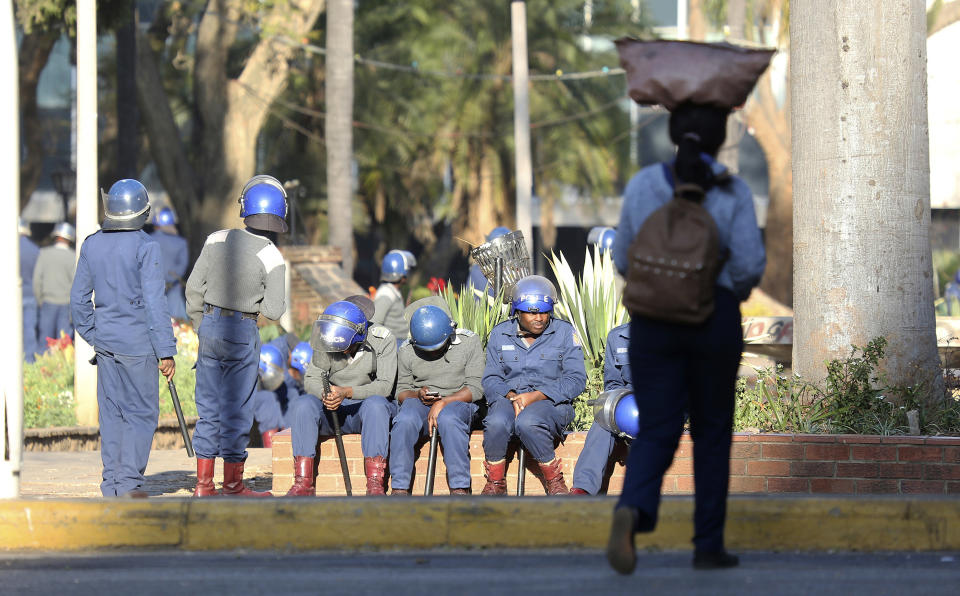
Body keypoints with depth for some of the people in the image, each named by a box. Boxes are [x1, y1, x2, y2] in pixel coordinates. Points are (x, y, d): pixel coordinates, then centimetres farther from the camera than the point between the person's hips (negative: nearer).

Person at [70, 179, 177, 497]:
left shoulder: (92, 245, 5)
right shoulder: (145, 247, -13)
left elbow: (79, 298, 12)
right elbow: (154, 303, -15)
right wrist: (166, 351, -12)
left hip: (105, 340, 6)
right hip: (137, 342, -6)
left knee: (111, 413, 10)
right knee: (142, 412, 1)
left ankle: (112, 484, 11)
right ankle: (129, 483, -5)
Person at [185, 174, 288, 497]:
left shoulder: (218, 240, -4)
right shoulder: (272, 258, -14)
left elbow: (195, 286, 1)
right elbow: (274, 311, -12)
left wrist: (200, 325, 14)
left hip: (209, 323, 4)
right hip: (242, 332, -4)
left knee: (209, 406, 11)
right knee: (237, 408, 6)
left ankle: (204, 483, 12)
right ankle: (232, 483, 11)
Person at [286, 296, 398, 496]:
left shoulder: (382, 339, -13)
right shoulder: (327, 341, -5)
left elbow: (384, 386, -19)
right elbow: (311, 379, -7)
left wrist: (346, 392, -33)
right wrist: (325, 394, -31)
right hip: (335, 412, 3)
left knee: (375, 404, -38)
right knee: (302, 405, -26)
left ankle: (375, 485, -42)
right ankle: (303, 483, -29)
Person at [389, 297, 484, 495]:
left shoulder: (469, 343, -2)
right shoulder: (406, 351, 6)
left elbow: (476, 389, -5)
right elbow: (401, 392, 11)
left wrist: (443, 403, -17)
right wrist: (418, 395, -13)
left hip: (459, 402, -2)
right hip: (420, 403, 2)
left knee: (448, 419, -38)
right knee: (405, 420, -33)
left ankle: (460, 489, -37)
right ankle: (400, 488, -33)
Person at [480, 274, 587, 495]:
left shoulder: (564, 333, 4)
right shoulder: (500, 335, 11)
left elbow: (576, 380, -3)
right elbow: (491, 380, 8)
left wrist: (535, 396, -15)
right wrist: (511, 396, -15)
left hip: (551, 402, -2)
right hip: (508, 399, 2)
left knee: (527, 422, -38)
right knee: (497, 423, -34)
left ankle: (554, 480, -19)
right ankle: (495, 483, -14)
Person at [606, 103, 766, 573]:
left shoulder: (641, 186, 0)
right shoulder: (732, 192, -6)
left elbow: (623, 260, 8)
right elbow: (749, 265, -9)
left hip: (653, 321, 1)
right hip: (715, 318, -1)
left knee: (657, 432, 1)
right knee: (711, 431, 14)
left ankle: (631, 511, -29)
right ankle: (708, 545, 15)